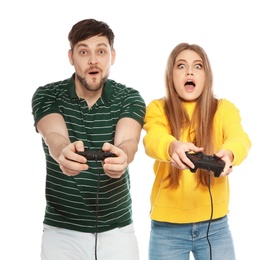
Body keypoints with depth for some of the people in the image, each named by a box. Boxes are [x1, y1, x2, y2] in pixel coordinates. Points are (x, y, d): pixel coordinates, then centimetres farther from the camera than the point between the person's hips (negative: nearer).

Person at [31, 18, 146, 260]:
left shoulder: (130, 98, -6)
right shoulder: (47, 96, -7)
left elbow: (128, 141, -25)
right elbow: (54, 137, -26)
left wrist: (121, 156, -49)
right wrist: (63, 153, -50)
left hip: (117, 228, 1)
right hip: (62, 230, 0)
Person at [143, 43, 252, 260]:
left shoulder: (224, 109, 2)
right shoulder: (158, 109, 0)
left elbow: (240, 138, -18)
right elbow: (153, 139, -21)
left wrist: (229, 153, -41)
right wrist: (173, 147, -44)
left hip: (215, 225, 1)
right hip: (167, 226, -1)